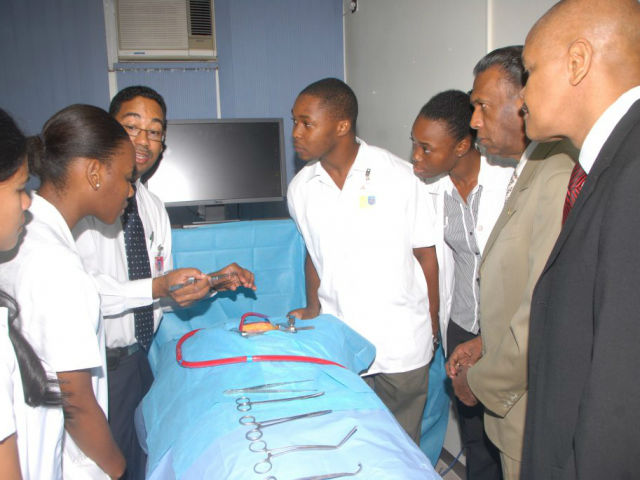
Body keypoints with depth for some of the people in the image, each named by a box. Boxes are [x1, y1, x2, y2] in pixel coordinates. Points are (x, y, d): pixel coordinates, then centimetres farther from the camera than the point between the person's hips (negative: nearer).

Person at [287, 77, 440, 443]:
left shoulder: (399, 177, -9)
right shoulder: (301, 188, 2)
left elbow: (425, 255, -3)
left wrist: (432, 329, -1)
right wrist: (313, 311, 4)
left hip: (401, 343, -3)